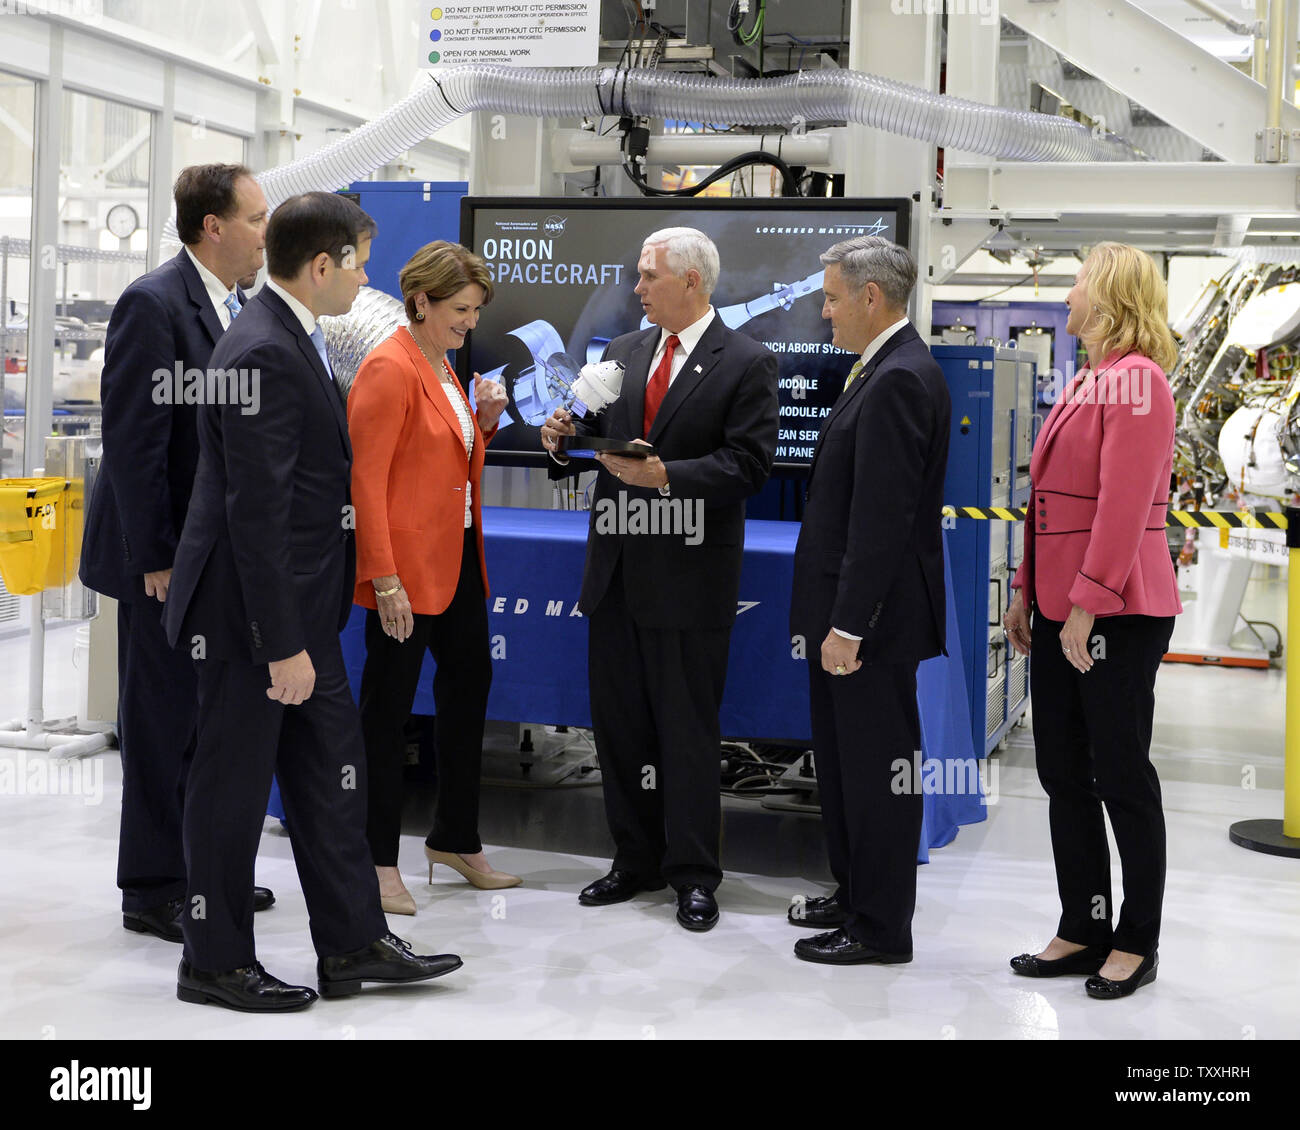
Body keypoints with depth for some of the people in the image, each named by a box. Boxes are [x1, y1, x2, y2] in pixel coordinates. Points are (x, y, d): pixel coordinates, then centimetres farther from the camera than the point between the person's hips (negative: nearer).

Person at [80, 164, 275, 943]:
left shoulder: (237, 308, 10)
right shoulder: (153, 305, -15)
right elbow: (134, 441, -19)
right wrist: (155, 557, -19)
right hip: (170, 554, -8)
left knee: (209, 712, 15)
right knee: (163, 718, 1)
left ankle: (200, 869, 28)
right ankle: (153, 890, 13)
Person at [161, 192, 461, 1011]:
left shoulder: (292, 342, 10)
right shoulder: (264, 354, -22)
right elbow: (257, 513, -24)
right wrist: (282, 645, -23)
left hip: (301, 605, 10)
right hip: (253, 612, -10)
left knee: (332, 772, 14)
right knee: (236, 784, 4)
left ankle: (354, 944, 24)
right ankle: (215, 962, 18)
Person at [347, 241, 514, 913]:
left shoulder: (442, 365, 13)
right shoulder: (389, 369, -14)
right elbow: (366, 480, -19)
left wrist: (485, 422, 4)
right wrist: (385, 580, -23)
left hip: (456, 556, 9)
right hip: (406, 562, -9)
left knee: (469, 682, 15)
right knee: (389, 705, 0)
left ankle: (455, 838, 29)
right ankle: (378, 862, 10)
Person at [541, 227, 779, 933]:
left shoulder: (747, 364, -6)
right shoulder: (622, 352, 12)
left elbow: (748, 464, -13)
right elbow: (603, 433, 16)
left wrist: (667, 475, -22)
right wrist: (567, 437, -5)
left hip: (690, 571, -6)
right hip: (617, 566, 6)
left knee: (688, 726, 1)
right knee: (618, 721, 12)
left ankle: (693, 873, 13)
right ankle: (636, 860, 25)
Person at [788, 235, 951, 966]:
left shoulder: (899, 381, -19)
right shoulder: (885, 370, 13)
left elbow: (882, 517, -23)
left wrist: (849, 624, -23)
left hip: (873, 615, -10)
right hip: (849, 609, 10)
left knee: (879, 767, 0)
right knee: (843, 759, 20)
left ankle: (882, 929, 10)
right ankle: (855, 895, 34)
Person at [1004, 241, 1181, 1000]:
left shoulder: (1137, 379, -13)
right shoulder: (1084, 384, 16)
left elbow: (1124, 503, -20)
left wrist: (1089, 602, -23)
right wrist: (1027, 589, 14)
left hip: (1118, 611, -9)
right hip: (1061, 608, 9)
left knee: (1122, 775, 1)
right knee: (1063, 773, 12)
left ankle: (1138, 942, 14)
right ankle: (1084, 930, 22)